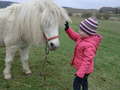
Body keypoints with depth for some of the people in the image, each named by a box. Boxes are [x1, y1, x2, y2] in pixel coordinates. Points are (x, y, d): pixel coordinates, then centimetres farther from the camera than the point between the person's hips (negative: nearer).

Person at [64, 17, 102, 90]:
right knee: (84, 81, 29)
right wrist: (67, 29, -1)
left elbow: (87, 61, -33)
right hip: (81, 67, 9)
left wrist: (80, 74, -31)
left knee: (76, 84, 5)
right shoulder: (83, 37, -7)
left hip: (84, 69, -9)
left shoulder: (89, 46, -34)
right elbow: (75, 37, 12)